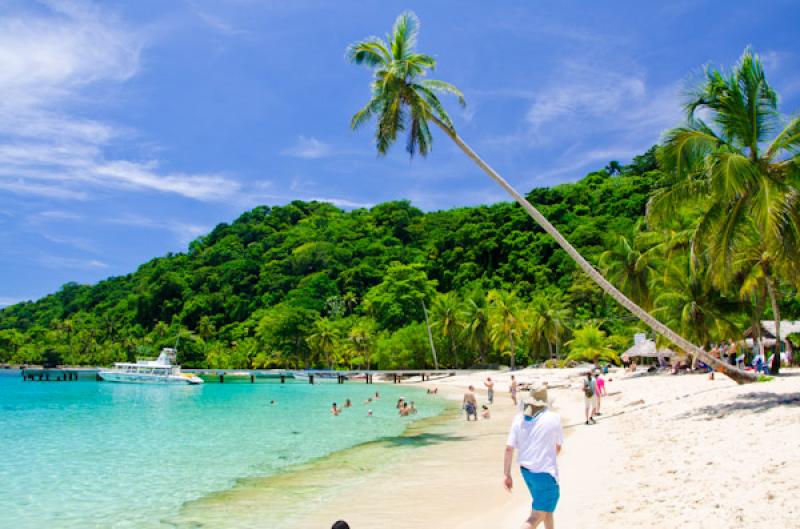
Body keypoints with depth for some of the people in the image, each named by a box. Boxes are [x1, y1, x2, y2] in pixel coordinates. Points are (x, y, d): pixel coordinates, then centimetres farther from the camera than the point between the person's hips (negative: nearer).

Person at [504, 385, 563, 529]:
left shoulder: (519, 419, -4)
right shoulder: (553, 418, -11)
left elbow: (509, 448, -7)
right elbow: (558, 447, 2)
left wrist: (506, 474, 0)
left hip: (526, 470, 6)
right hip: (544, 473, -6)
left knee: (547, 507, 26)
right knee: (538, 515, -2)